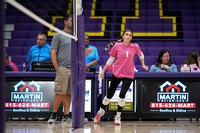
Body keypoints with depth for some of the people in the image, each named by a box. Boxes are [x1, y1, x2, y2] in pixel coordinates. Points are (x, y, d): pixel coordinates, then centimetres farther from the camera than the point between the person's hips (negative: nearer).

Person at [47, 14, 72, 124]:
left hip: (74, 69, 5)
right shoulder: (58, 36, 1)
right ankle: (54, 115, -1)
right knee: (60, 93, -10)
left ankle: (66, 115, 9)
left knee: (69, 94, 5)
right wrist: (57, 68, -10)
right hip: (62, 68, -5)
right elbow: (53, 53, -3)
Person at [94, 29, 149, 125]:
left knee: (122, 94, -16)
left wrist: (143, 65, 21)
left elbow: (141, 55, 18)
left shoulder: (135, 47, -3)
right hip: (117, 73, 0)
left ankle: (118, 116, 0)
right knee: (110, 94, 8)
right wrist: (103, 70, 8)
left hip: (128, 75, 0)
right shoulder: (117, 46, -4)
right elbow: (111, 59, 6)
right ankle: (101, 111, 33)